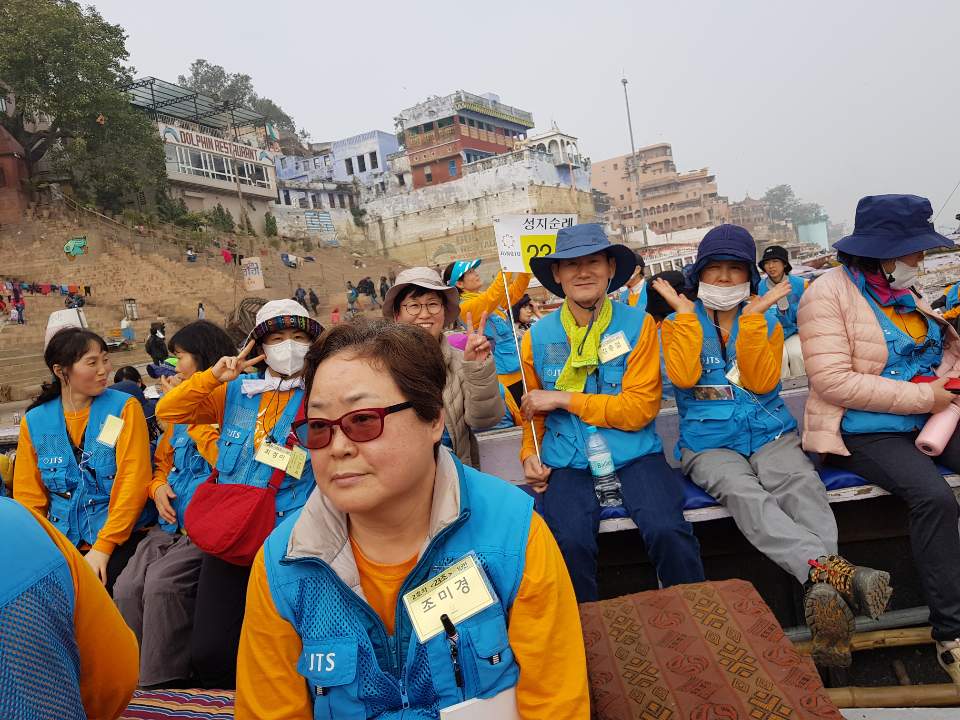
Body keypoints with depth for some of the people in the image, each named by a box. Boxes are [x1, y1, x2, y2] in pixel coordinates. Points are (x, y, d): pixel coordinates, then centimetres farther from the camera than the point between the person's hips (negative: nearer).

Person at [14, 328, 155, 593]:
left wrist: (104, 546, -15)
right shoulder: (34, 421, 6)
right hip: (61, 539, 3)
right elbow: (28, 495, 9)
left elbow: (133, 482, -8)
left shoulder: (124, 408, -2)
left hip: (120, 536, -2)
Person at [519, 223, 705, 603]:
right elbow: (533, 411, 19)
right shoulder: (538, 336, 7)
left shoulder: (638, 324, 1)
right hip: (568, 463, 1)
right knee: (571, 542, -26)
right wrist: (529, 454, 1)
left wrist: (564, 399, -9)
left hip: (635, 456, -1)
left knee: (668, 531, -26)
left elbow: (641, 409, -6)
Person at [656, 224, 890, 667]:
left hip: (770, 433, 2)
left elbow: (762, 382, -4)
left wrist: (752, 315, -7)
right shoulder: (678, 323, 10)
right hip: (709, 443, -2)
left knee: (802, 483, -31)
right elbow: (683, 376, -10)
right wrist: (685, 312, -4)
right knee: (743, 493, -34)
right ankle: (835, 571, -48)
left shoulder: (767, 321, 14)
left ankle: (822, 589, -46)